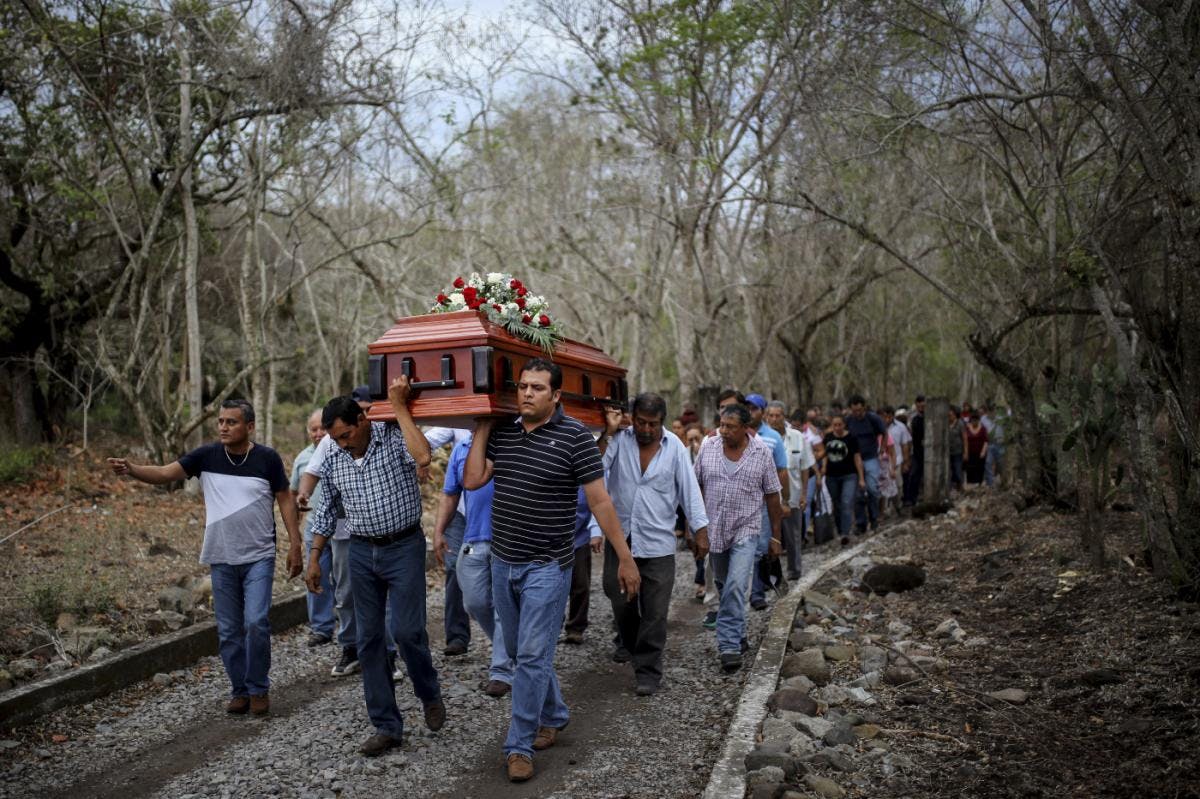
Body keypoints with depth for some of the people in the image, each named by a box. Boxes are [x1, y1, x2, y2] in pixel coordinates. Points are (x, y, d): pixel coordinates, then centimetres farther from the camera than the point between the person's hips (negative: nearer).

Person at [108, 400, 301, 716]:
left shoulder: (267, 458, -7)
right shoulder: (206, 455, -2)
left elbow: (285, 501, -1)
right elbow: (164, 473, -9)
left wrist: (295, 545, -5)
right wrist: (131, 469, -28)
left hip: (259, 558, -3)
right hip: (221, 559, 3)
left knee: (256, 622, -10)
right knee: (228, 630, 9)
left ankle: (259, 689, 8)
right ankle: (240, 690, 24)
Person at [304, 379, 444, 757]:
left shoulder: (394, 438, -11)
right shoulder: (333, 460, 4)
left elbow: (423, 457, -33)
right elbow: (325, 512, 14)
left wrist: (399, 406, -28)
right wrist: (314, 560, 13)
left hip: (404, 548, -5)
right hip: (361, 553, 5)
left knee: (407, 631, -9)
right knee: (369, 639, 6)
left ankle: (430, 695, 21)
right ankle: (386, 726, 16)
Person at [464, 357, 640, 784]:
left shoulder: (575, 437, -12)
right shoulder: (503, 433, 5)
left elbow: (599, 501, -12)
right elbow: (472, 480, -3)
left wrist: (625, 558, -11)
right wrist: (482, 428, -1)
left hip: (547, 566, -6)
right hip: (503, 562, 6)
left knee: (533, 656, -3)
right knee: (520, 650, 18)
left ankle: (519, 745, 12)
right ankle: (554, 715, 38)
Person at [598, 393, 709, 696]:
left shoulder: (674, 446, -2)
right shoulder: (618, 440, -3)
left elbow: (688, 489, -1)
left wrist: (700, 530, -6)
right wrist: (608, 432, -18)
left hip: (658, 544, -1)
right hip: (620, 538, 1)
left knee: (655, 613, 1)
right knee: (620, 603, 13)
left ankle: (648, 672, 14)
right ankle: (631, 647, 40)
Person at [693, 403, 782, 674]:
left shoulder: (762, 452, -6)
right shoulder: (708, 447, -2)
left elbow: (772, 496, 1)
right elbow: (696, 487, 4)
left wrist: (776, 536, 3)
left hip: (746, 530, -3)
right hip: (714, 530, 3)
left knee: (735, 586, -17)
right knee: (724, 588, 15)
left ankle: (729, 646, -12)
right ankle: (738, 636, 33)